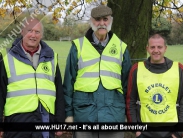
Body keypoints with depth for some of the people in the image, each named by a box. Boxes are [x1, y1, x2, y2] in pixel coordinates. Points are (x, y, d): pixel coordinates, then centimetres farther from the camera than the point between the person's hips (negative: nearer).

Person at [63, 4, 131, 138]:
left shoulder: (121, 47, 7)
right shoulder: (78, 46, 3)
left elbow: (127, 82, 11)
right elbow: (69, 81, 4)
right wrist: (68, 112, 2)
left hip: (114, 115, 1)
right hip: (84, 114, -1)